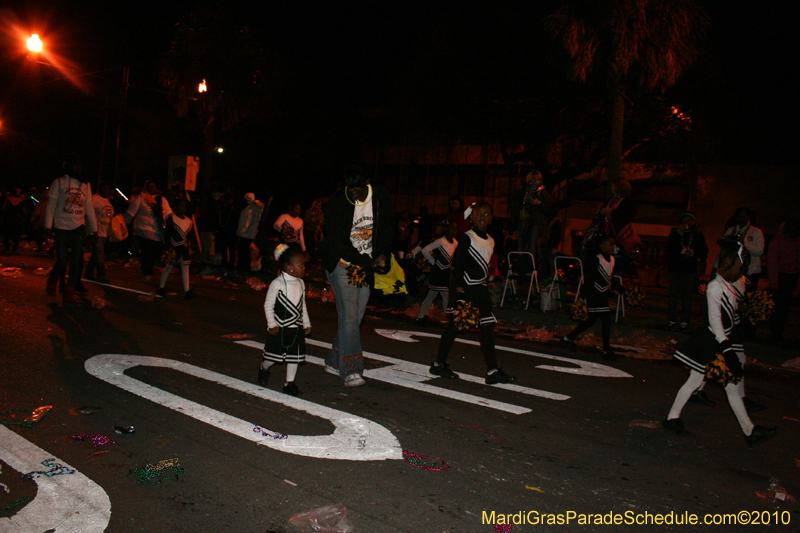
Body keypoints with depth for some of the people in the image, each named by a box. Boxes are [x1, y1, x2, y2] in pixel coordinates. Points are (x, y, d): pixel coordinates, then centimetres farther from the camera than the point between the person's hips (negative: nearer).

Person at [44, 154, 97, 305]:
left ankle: (69, 295, 0)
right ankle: (52, 282, 27)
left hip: (78, 226, 3)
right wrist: (48, 225, -9)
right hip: (61, 227, -3)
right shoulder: (59, 182, 1)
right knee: (62, 261, -5)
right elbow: (51, 205, -1)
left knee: (76, 261, -5)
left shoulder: (85, 185, 10)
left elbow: (89, 208, 12)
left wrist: (94, 229, 8)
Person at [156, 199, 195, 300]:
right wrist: (168, 247, -14)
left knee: (185, 267, -1)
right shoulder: (171, 217, -5)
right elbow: (168, 233, -8)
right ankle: (160, 288, 16)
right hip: (174, 246, -5)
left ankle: (187, 291, -3)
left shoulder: (187, 219, 13)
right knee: (169, 266, 1)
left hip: (184, 247, 5)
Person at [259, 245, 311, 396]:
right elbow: (268, 305, -8)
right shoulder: (277, 284, -14)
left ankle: (289, 383, 18)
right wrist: (272, 325, -10)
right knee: (274, 355, 7)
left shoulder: (300, 283, 4)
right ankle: (264, 369, 39)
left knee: (294, 356, 6)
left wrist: (306, 323, 14)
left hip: (296, 327, 5)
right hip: (280, 327, -5)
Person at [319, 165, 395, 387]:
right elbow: (339, 244, -16)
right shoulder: (336, 204, -16)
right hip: (341, 264, -4)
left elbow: (387, 228, 7)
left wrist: (382, 254, -11)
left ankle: (334, 362, 21)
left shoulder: (381, 197, -4)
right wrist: (370, 263, -21)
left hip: (366, 267, 5)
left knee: (355, 317, 7)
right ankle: (350, 370, -12)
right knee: (349, 313, -14)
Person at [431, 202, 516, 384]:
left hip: (479, 288, 6)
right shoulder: (466, 238, -6)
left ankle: (492, 371, 1)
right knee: (454, 326, -1)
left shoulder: (491, 241, 14)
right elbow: (459, 264, -11)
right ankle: (439, 364, 12)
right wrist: (459, 287, -18)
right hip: (463, 288, -6)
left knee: (487, 328, 0)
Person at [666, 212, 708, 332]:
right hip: (675, 268, 0)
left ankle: (684, 322, 5)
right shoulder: (674, 232, 7)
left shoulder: (698, 234, 8)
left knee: (687, 297, 0)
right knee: (673, 296, -1)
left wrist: (694, 252, -13)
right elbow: (669, 248, -6)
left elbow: (704, 251, 6)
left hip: (690, 270, 0)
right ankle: (672, 321, 5)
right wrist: (679, 233, -12)